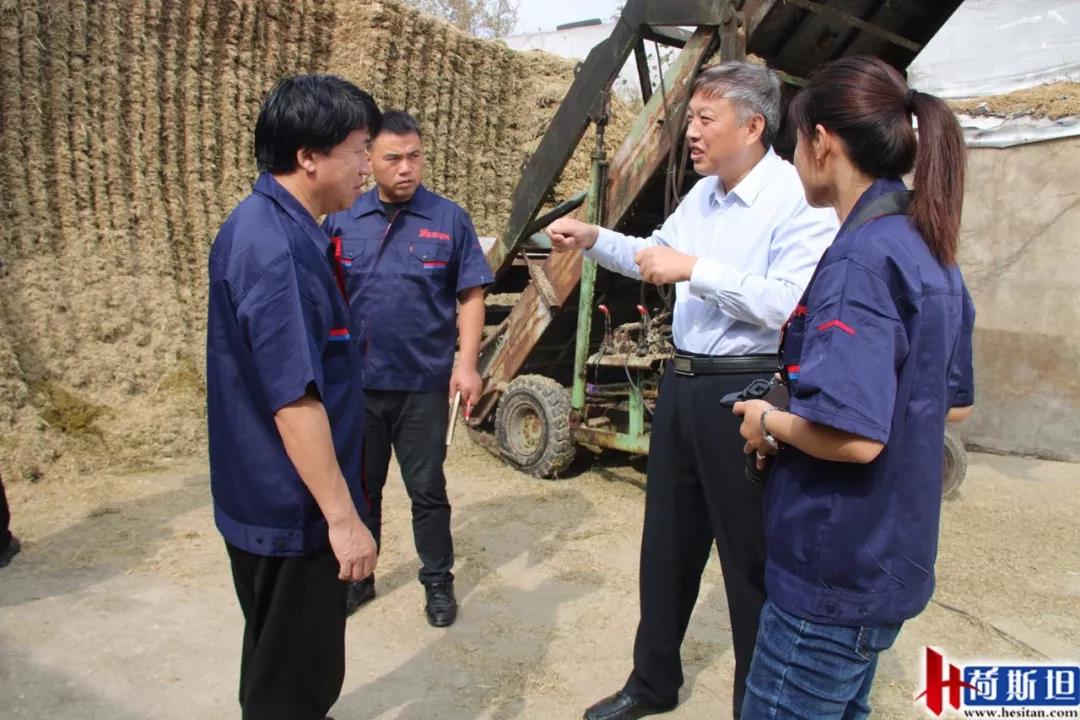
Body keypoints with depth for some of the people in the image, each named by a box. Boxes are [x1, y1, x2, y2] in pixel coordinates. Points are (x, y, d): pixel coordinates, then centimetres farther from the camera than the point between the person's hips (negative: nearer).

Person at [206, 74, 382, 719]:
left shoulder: (284, 229, 7)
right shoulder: (272, 244, -25)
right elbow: (294, 398, -28)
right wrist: (342, 516, -24)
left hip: (283, 502, 10)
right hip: (293, 512, -10)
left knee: (280, 658, 28)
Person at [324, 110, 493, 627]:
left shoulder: (449, 219, -3)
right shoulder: (342, 220, 3)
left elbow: (471, 297, -2)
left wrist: (467, 362, -11)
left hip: (424, 384, -2)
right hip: (355, 382, 3)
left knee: (427, 489, 9)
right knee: (359, 488, 16)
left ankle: (438, 583, 26)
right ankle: (357, 577, 35)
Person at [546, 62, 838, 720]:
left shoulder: (799, 199, -15)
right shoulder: (701, 195, 13)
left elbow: (791, 304, -27)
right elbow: (653, 255, 27)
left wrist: (694, 268, -24)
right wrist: (594, 239, 12)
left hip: (745, 394, -8)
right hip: (683, 385, 9)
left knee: (751, 560, 5)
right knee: (667, 543, 18)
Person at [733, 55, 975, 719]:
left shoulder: (863, 256, -22)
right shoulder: (931, 251, 7)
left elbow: (851, 435, -30)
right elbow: (953, 404, 16)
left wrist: (771, 422, -11)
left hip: (839, 570, -9)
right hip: (894, 557, 9)